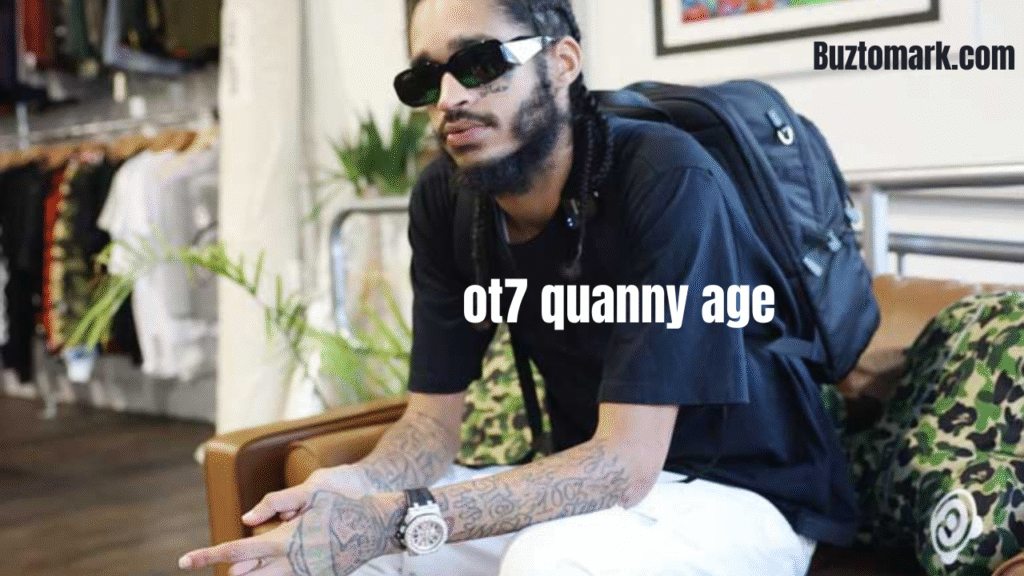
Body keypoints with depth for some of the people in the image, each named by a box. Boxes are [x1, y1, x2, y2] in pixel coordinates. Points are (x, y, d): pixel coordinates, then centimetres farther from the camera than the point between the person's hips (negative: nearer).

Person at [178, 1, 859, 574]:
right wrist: (359, 486, -25)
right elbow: (434, 418, -3)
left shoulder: (668, 180, -25)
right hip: (590, 487, 5)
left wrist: (395, 521, -35)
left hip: (741, 494, -5)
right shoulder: (445, 199, -5)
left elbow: (625, 462, -28)